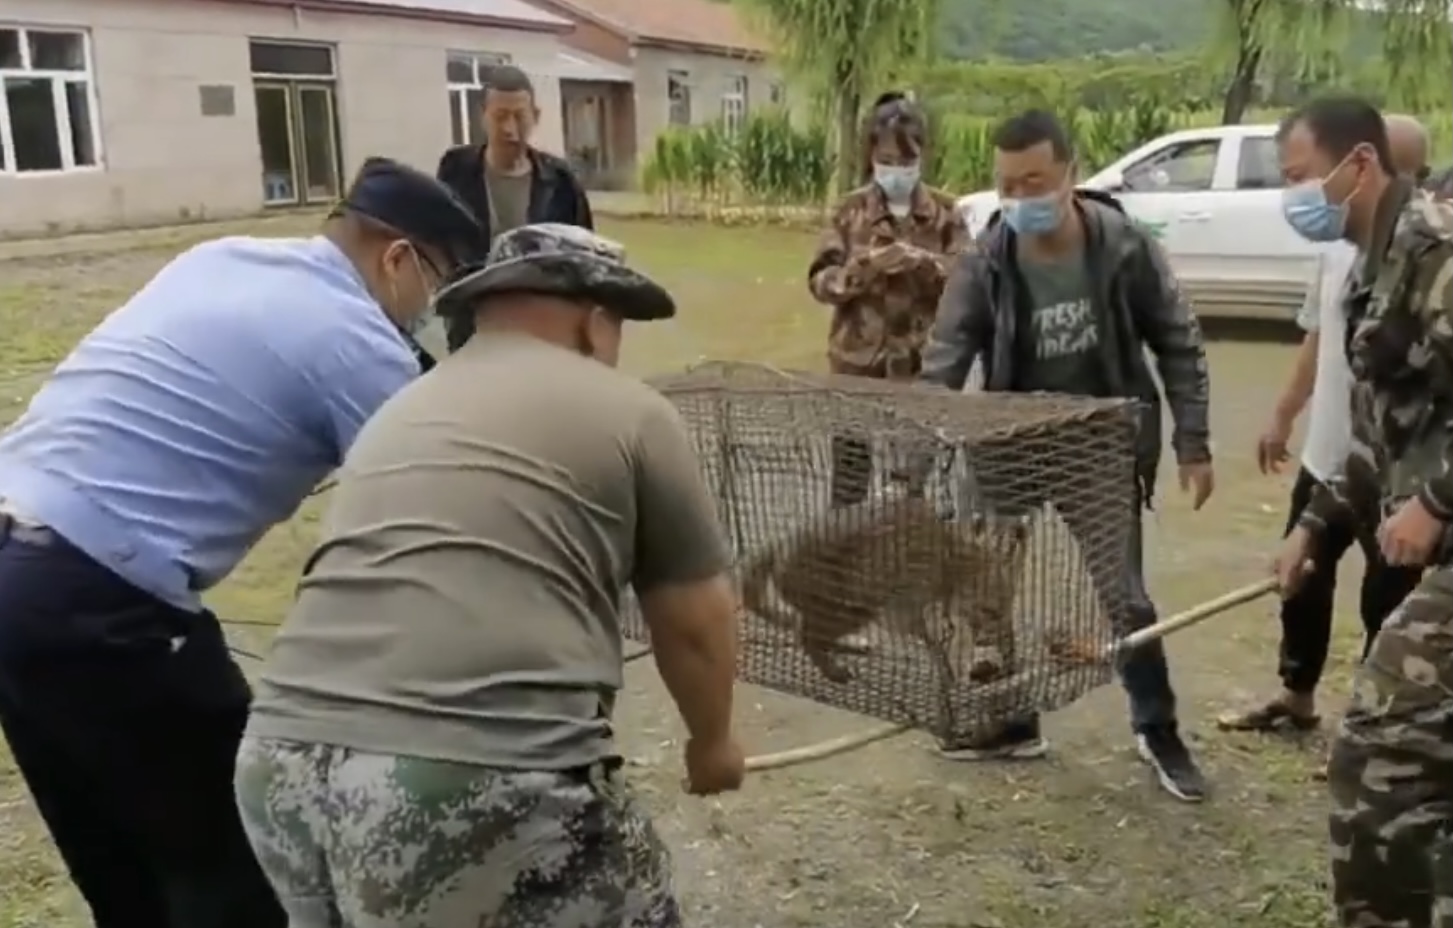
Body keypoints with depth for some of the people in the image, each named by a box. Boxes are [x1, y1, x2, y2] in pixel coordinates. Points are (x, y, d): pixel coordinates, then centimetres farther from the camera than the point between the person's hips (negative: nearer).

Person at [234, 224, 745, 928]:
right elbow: (696, 626, 13)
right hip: (485, 784, -6)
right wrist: (711, 744, 32)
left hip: (283, 766, 7)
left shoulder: (403, 408, 26)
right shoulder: (629, 410, 8)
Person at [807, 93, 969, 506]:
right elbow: (820, 281, -2)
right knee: (849, 477, 4)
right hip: (859, 362, 0)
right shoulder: (851, 210, 2)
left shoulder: (944, 211, 2)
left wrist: (924, 262, -21)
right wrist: (867, 265, -20)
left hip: (924, 363, 0)